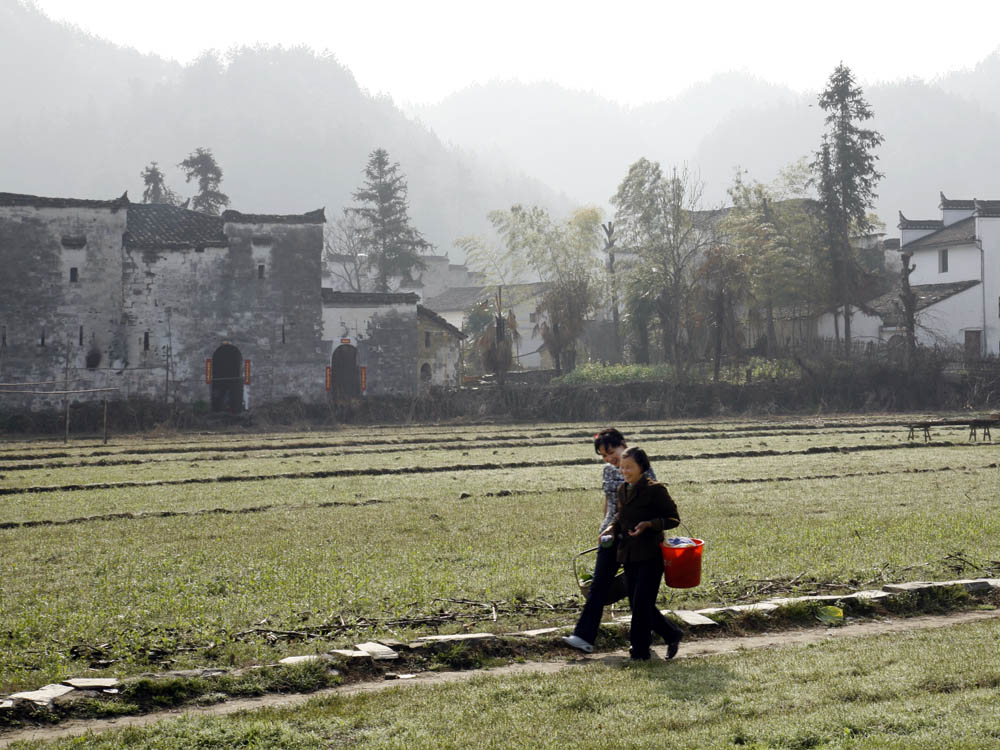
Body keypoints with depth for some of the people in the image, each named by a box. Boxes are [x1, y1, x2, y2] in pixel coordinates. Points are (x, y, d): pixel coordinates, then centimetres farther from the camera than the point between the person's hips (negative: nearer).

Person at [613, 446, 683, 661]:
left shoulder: (655, 490, -10)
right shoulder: (623, 490, 11)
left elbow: (673, 518, -9)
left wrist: (649, 524, -22)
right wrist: (612, 529, 3)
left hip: (650, 556, -7)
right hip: (629, 556, 7)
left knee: (642, 603, -8)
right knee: (636, 603, 9)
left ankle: (640, 649, 3)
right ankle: (672, 635, 26)